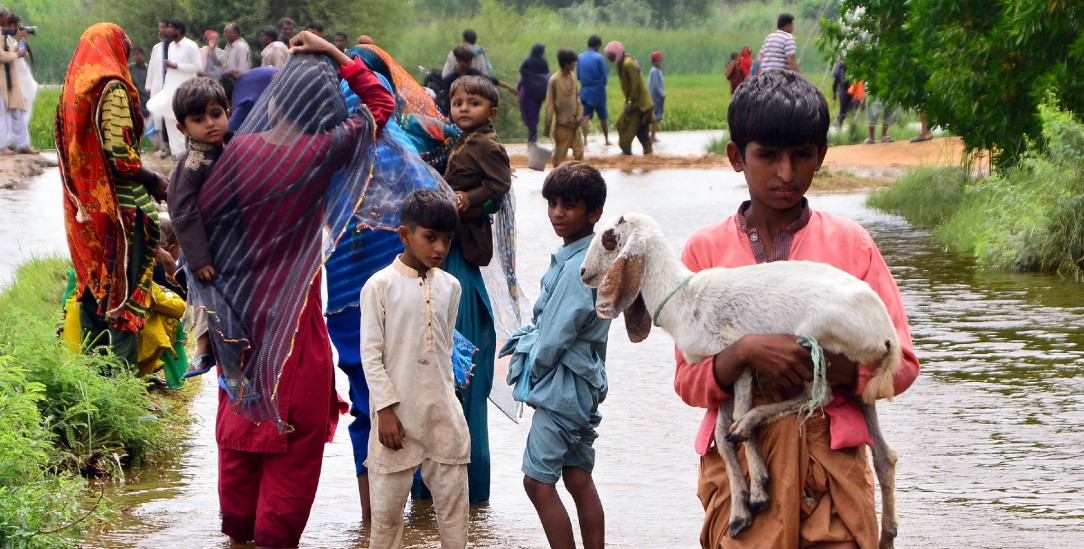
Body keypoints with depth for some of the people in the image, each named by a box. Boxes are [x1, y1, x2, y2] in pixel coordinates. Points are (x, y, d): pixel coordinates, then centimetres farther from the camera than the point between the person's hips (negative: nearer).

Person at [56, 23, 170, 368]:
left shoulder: (74, 87, 9)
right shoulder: (112, 89, -15)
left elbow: (75, 149, 13)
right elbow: (118, 153, -20)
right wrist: (155, 182, -6)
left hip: (85, 206, 8)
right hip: (118, 205, -8)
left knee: (93, 285, 15)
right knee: (124, 287, -2)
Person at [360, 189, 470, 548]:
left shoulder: (450, 286, 6)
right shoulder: (380, 285, -7)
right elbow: (371, 354, -8)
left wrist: (446, 400, 14)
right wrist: (386, 409, -13)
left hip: (443, 412, 4)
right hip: (398, 412, -4)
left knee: (453, 502, 6)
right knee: (387, 507, 2)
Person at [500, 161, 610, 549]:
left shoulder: (578, 267, -20)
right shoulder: (583, 258, 11)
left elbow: (556, 335, -18)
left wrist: (534, 368, -4)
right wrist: (527, 341, 5)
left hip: (562, 385, -10)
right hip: (584, 385, 10)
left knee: (538, 481, -6)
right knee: (579, 479, 12)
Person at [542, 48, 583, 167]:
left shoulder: (572, 79, 8)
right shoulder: (554, 80, -14)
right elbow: (549, 104, -13)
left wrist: (579, 116, -2)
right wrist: (547, 126, -13)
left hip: (574, 124, 7)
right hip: (562, 125, -7)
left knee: (579, 153, 10)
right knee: (560, 155, 1)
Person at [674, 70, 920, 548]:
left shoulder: (850, 244, 5)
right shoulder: (705, 249, 6)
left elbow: (901, 365, 3)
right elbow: (688, 382, 2)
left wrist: (822, 367, -13)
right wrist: (744, 352, -17)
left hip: (832, 462, 0)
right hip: (739, 463, 0)